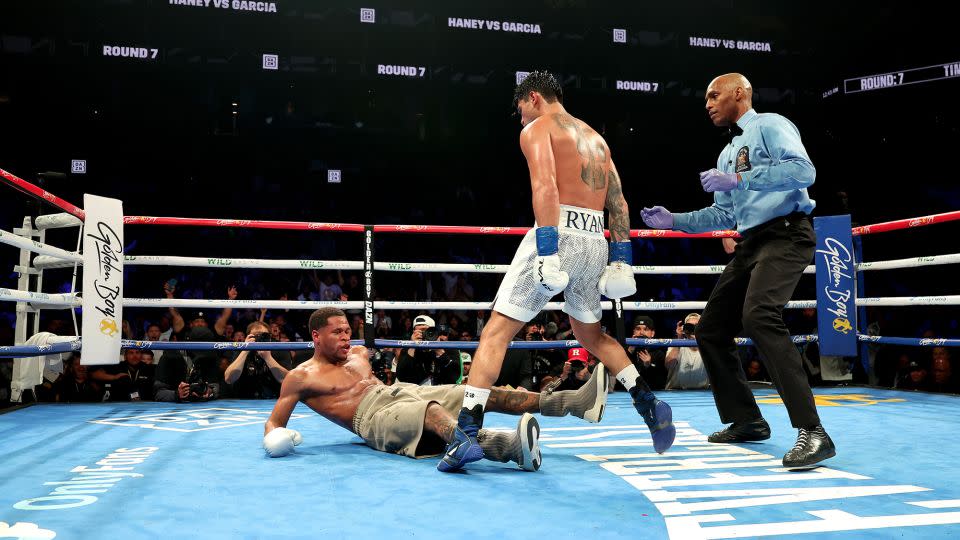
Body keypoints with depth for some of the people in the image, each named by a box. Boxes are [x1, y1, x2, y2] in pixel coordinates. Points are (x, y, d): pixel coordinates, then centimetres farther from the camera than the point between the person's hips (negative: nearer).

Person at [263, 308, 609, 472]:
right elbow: (274, 421, 3)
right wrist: (274, 438, -16)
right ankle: (512, 447, -69)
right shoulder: (301, 377, 4)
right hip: (374, 417, -7)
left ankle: (575, 401, -24)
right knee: (431, 410, -40)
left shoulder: (357, 353, 23)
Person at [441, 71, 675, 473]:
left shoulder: (536, 129, 3)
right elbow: (618, 204, 17)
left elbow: (545, 187, -15)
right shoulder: (596, 137, 25)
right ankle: (648, 403, 15)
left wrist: (547, 254, -23)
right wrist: (622, 260, 16)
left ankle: (467, 432, -12)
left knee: (496, 331, -4)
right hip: (596, 240, 7)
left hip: (560, 232, -7)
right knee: (592, 334, 26)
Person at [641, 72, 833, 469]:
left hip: (785, 235, -9)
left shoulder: (770, 125, -1)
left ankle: (812, 431, -30)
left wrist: (739, 179, -22)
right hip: (750, 243, 10)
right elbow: (724, 216, 24)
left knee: (759, 316, -32)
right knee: (711, 329, 7)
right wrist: (674, 220, 17)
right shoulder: (728, 153, 23)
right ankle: (746, 420, 19)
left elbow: (804, 170, -19)